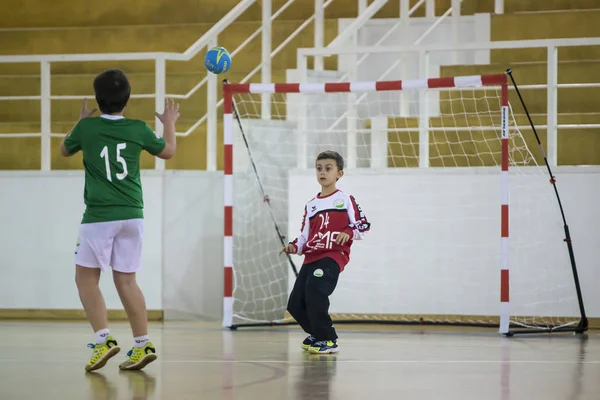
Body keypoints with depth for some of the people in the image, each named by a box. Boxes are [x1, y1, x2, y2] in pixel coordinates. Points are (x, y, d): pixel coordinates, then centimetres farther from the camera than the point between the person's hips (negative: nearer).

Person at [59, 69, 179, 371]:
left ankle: (104, 339, -11)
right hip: (132, 215, 4)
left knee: (86, 278, 5)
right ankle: (143, 345, 4)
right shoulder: (138, 129, 3)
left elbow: (65, 150, 19)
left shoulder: (87, 127, -3)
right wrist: (170, 123, 40)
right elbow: (168, 151, 22)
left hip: (99, 216, -4)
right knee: (126, 281, 10)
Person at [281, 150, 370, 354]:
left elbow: (364, 225, 1)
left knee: (314, 289, -31)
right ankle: (318, 333, 28)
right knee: (295, 304, 2)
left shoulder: (345, 200, 4)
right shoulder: (311, 205, 20)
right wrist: (295, 246, 0)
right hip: (311, 257, 7)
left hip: (334, 255, -7)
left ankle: (328, 340, -20)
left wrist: (349, 233, -19)